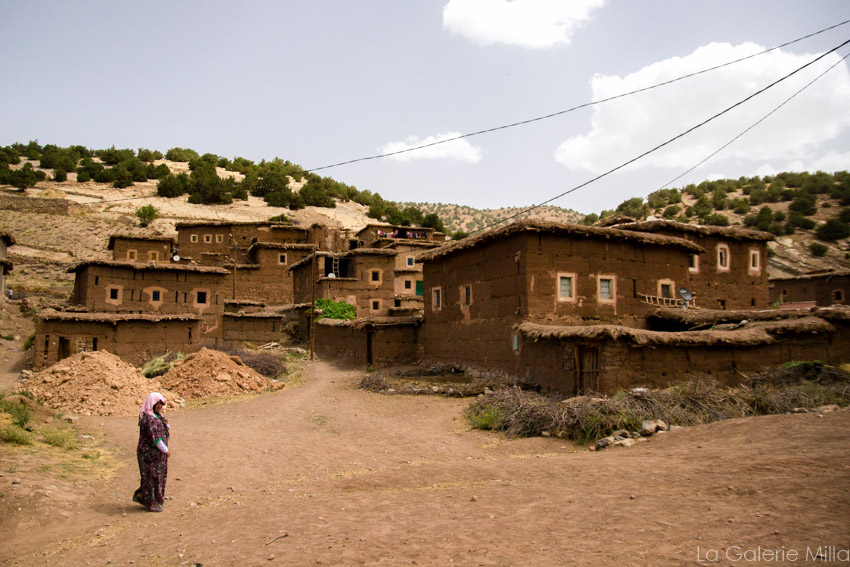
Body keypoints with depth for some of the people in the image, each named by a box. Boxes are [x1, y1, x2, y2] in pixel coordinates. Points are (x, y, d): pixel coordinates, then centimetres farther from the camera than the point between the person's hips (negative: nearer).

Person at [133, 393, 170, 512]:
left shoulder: (157, 416, 9)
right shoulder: (149, 419, -21)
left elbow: (166, 431, 15)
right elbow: (155, 438, -24)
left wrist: (166, 423, -6)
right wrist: (166, 450, -16)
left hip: (158, 453, 10)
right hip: (150, 453, -10)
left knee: (159, 475, 17)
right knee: (152, 476, 2)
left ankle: (140, 496, 29)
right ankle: (151, 503, 15)